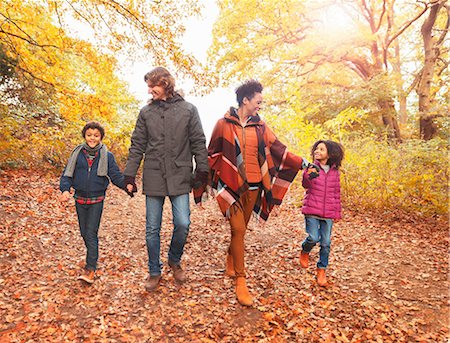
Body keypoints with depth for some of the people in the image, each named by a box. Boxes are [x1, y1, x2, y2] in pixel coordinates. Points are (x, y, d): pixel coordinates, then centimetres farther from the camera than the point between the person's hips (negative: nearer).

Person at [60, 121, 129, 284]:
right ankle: (93, 255, 36)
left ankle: (90, 268, -2)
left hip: (97, 200, -3)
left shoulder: (107, 156, -3)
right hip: (80, 199, 3)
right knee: (84, 232, 14)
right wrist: (65, 189, -17)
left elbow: (116, 176, -5)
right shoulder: (77, 154, 2)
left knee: (91, 233, -6)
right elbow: (67, 174, 1)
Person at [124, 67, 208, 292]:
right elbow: (137, 146, 8)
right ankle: (154, 272, 24)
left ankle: (175, 260, 23)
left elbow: (198, 143, 4)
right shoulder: (146, 112, 8)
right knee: (152, 229, 6)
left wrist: (202, 171, -2)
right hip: (153, 178, 2)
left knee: (182, 223, -7)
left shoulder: (188, 110, 4)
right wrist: (129, 176, 4)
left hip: (179, 178, -1)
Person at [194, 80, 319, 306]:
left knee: (241, 229, 14)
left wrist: (300, 162, -4)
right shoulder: (224, 124, -2)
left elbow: (278, 150, 7)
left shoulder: (260, 127, 8)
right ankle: (240, 281, 2)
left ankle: (230, 259, 41)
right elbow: (211, 155, 3)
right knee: (238, 229, -9)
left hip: (253, 187, 4)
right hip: (230, 186, -4)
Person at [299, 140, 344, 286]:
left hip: (328, 213, 3)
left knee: (326, 243, 4)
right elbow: (306, 185, -16)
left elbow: (336, 193, 13)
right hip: (312, 210, -3)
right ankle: (305, 252, 21)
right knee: (313, 238, -14)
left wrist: (337, 212, 14)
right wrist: (308, 175, -36)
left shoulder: (334, 172, 6)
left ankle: (321, 270, 21)